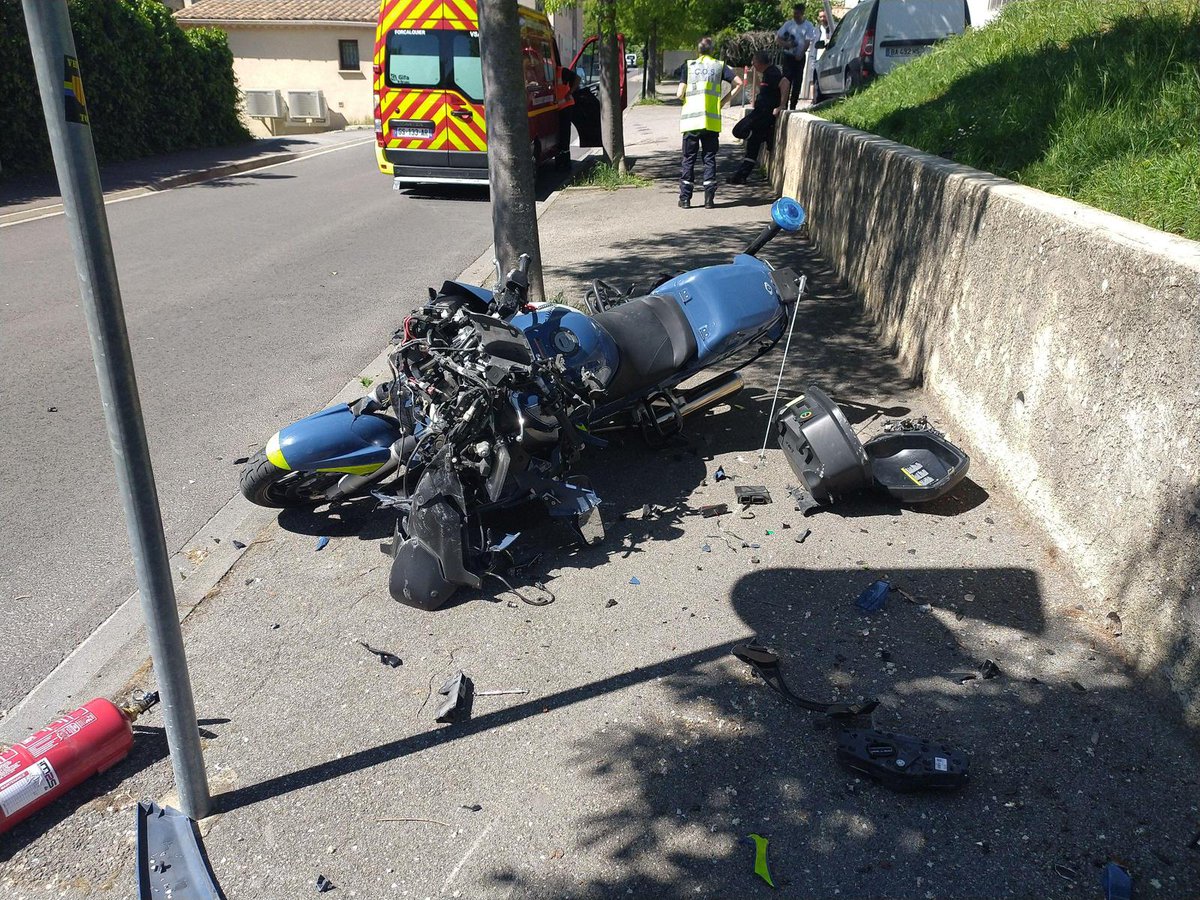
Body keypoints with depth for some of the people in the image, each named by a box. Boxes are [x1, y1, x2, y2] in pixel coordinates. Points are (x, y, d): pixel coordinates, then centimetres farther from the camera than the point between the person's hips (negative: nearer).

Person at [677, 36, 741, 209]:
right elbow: (738, 82, 1)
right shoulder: (719, 66, 7)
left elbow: (680, 94, -2)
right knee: (710, 158, 6)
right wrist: (723, 101, 6)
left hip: (691, 119, -1)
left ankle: (685, 198, 6)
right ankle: (709, 199, 3)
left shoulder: (689, 65, 3)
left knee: (689, 159, 6)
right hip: (712, 121, 1)